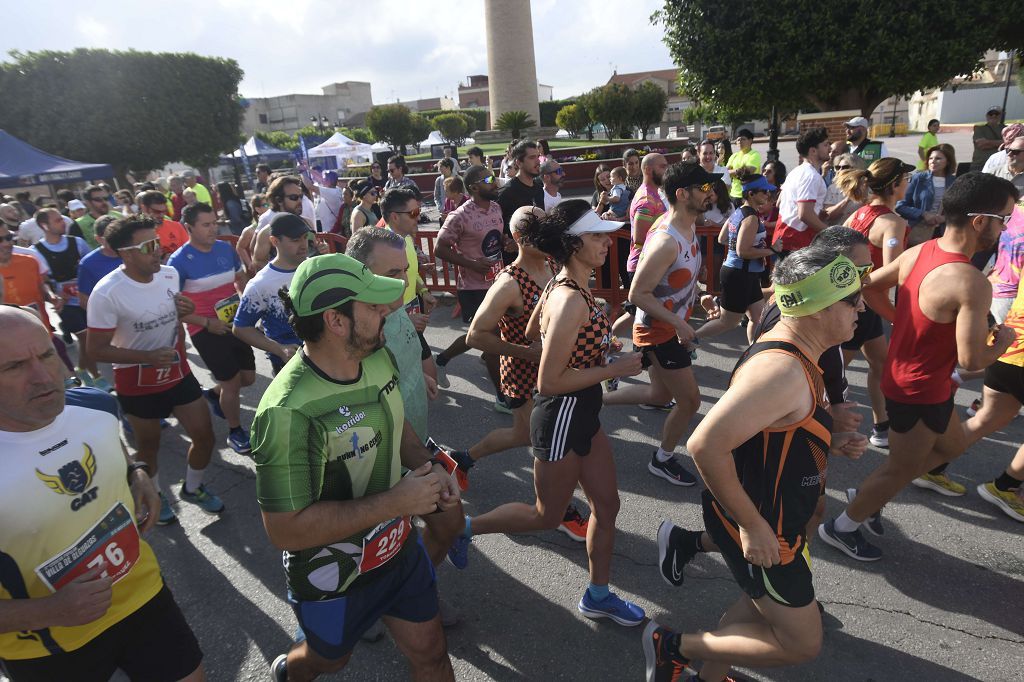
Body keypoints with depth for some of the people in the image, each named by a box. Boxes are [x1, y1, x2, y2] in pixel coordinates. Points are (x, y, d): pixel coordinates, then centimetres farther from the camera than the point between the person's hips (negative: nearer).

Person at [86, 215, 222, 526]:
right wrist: (149, 356, -29)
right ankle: (154, 496, 45)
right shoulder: (107, 294, -24)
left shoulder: (170, 273, -6)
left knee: (204, 436, 8)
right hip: (137, 384, -4)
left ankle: (192, 488, 36)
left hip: (178, 372, 5)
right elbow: (97, 350, -19)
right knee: (148, 446, 16)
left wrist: (184, 311, -10)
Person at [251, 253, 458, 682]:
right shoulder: (288, 411, -32)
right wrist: (394, 502, -30)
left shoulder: (379, 357, -9)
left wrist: (428, 469, -10)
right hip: (333, 579, -5)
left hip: (400, 547, 5)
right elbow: (285, 529, -30)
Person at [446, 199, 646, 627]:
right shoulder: (572, 301, -28)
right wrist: (616, 369, -22)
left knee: (607, 504, 19)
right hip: (561, 418, -9)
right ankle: (466, 527, 33)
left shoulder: (560, 286, 1)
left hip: (583, 415, 9)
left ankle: (598, 596, 38)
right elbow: (548, 383, -28)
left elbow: (532, 332, 16)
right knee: (547, 516, 12)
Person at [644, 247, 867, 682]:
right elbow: (705, 445, -36)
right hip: (758, 524, -10)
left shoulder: (792, 352, 2)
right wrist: (752, 526, -27)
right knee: (801, 643, 6)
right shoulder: (782, 371, -31)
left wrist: (830, 438, 4)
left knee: (763, 605, 28)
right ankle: (673, 647, 15)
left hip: (772, 514, 10)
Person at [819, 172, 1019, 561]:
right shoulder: (972, 284, -29)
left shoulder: (917, 252, -5)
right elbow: (971, 360, -27)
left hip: (902, 375, 9)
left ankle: (873, 491, 36)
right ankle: (841, 528, 25)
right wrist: (1004, 340, -7)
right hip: (922, 392, -9)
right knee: (900, 471, 11)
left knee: (953, 444, 29)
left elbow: (871, 287, 8)